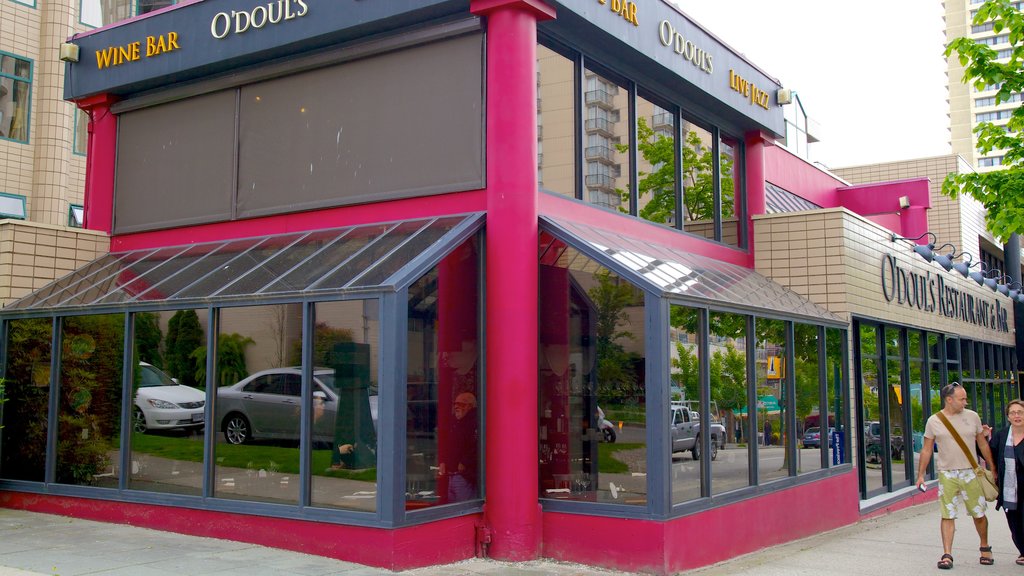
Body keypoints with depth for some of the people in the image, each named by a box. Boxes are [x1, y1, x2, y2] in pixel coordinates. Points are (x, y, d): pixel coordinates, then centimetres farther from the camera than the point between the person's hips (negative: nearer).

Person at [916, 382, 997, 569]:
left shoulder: (972, 416, 3)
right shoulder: (934, 421, 0)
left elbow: (983, 445, 12)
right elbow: (927, 450, 6)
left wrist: (993, 469, 12)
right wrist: (921, 475, 5)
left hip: (970, 472, 1)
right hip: (946, 474, -1)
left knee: (979, 514, 9)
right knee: (948, 515, -1)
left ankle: (985, 547, 31)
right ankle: (947, 555, 2)